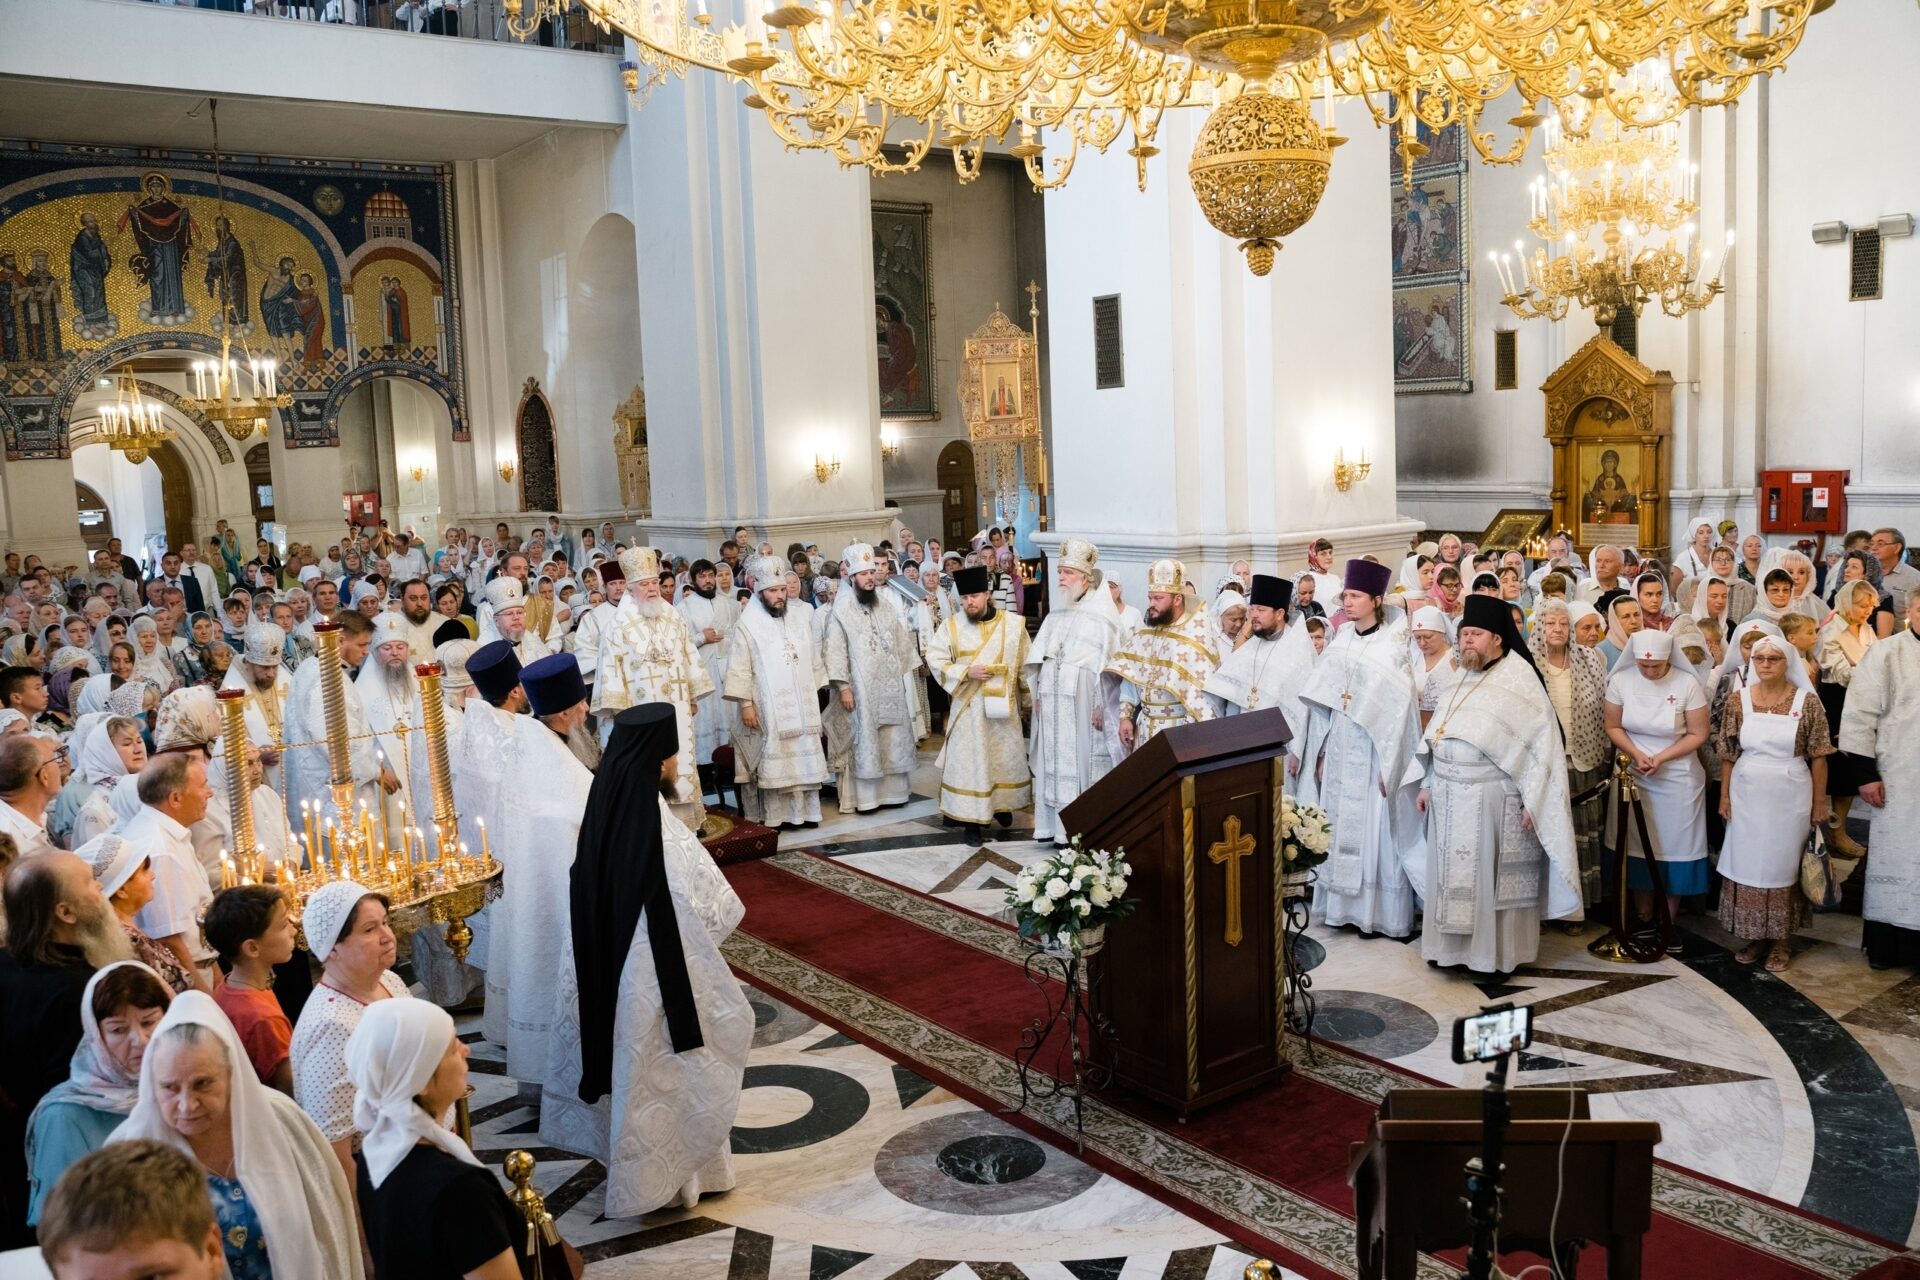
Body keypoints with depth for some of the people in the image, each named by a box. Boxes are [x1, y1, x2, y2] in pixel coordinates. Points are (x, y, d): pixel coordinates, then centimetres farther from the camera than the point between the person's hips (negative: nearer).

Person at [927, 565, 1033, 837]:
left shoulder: (1013, 624, -3)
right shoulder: (952, 625, -5)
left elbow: (1026, 664, 5)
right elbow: (935, 658, -5)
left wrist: (1029, 696, 8)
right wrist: (966, 672, -16)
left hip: (1003, 705, 2)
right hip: (968, 706, -1)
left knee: (1005, 756, 12)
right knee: (969, 759, 0)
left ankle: (1001, 805, 31)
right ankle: (971, 816, 6)